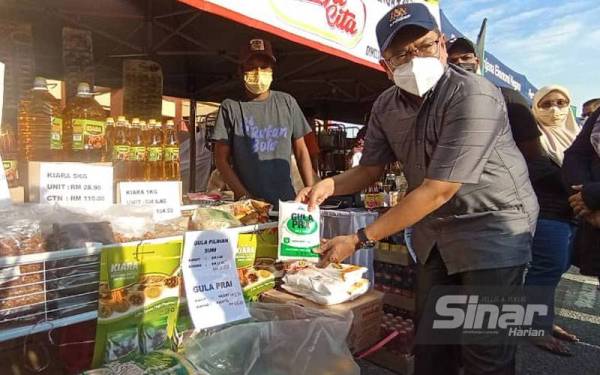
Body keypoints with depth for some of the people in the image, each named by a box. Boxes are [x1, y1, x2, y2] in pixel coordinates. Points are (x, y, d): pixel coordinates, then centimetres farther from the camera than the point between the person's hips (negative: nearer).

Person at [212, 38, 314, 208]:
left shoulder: (287, 102, 6)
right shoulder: (230, 107, -1)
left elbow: (301, 151, 8)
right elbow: (221, 159, -2)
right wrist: (244, 196, -11)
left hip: (286, 200, 2)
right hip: (248, 205, -2)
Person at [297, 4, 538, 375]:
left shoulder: (474, 97, -25)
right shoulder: (386, 106, -3)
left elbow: (438, 191, -28)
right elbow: (370, 169, 5)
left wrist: (359, 240, -26)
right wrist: (329, 185, -17)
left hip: (493, 225, -5)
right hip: (434, 231, 6)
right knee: (430, 342, 15)